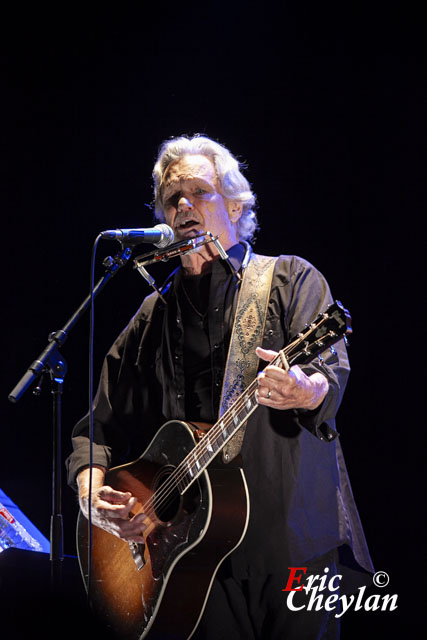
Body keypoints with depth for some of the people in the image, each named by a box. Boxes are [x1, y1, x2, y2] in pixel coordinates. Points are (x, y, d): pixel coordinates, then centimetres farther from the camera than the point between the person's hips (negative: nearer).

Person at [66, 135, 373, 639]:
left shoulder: (289, 280, 5)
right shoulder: (152, 320, 16)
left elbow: (332, 371, -12)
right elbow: (99, 428, 16)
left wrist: (303, 392, -36)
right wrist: (91, 493, -4)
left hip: (296, 537, -2)